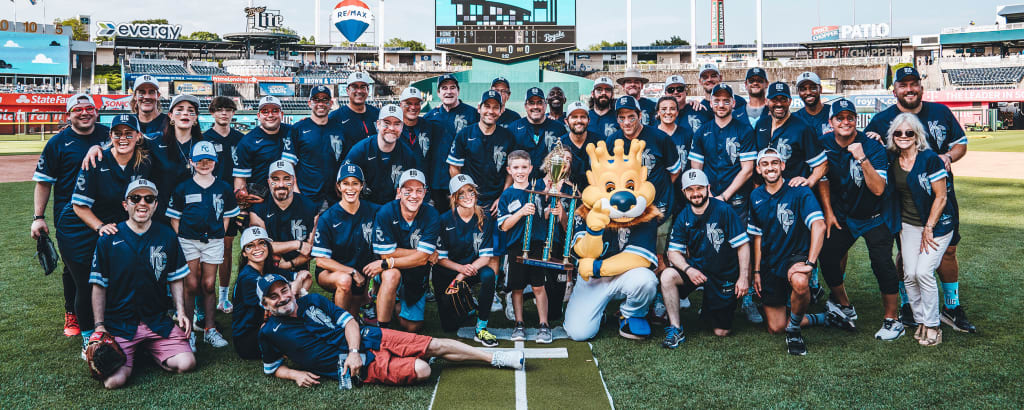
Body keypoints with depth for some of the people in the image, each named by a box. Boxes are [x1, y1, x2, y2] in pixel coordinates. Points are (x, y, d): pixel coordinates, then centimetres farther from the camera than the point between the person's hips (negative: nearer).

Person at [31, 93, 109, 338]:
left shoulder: (107, 134, 5)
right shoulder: (58, 142, -2)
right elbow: (44, 182, -2)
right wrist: (38, 217, -6)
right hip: (69, 217, -2)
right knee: (74, 268, 7)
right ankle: (72, 314, 23)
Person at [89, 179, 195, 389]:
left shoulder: (167, 236, 4)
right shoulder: (109, 239, -3)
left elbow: (176, 279, 12)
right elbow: (99, 286, 2)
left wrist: (181, 312, 0)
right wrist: (99, 325, -4)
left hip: (158, 322, 3)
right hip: (119, 323, -2)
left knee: (186, 364, -14)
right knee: (113, 380, -20)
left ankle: (150, 350, 16)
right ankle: (129, 357, 15)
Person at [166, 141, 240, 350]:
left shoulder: (223, 188, 6)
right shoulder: (183, 189, 2)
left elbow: (227, 216, 13)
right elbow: (174, 218, 5)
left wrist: (219, 235, 3)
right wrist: (181, 239, -4)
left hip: (213, 241, 1)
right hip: (188, 241, -1)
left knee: (208, 285, 5)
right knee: (191, 286, -2)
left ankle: (210, 329, 15)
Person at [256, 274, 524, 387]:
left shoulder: (312, 301, 7)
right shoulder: (270, 333, -1)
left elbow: (349, 322, 5)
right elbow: (272, 368, 10)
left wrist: (354, 351, -12)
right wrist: (296, 374, -10)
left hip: (366, 337, 4)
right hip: (362, 366, -4)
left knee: (437, 345, -3)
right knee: (421, 370, -24)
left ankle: (494, 358, 9)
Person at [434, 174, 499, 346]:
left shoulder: (484, 220, -6)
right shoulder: (445, 220, -11)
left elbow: (486, 256, -8)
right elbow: (440, 257, -9)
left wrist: (464, 274, -24)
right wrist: (461, 268, -27)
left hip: (473, 268, 1)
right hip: (446, 273, -1)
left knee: (489, 275, -35)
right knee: (450, 326, -7)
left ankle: (481, 329, -23)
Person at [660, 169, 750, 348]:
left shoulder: (723, 210, -14)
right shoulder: (683, 218, -2)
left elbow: (743, 245, -13)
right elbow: (674, 251, -4)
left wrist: (743, 277, -18)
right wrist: (688, 269, -24)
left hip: (725, 275, -2)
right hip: (697, 267, 3)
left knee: (722, 332, -2)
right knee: (667, 276, -30)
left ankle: (708, 309, 34)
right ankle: (676, 330, -17)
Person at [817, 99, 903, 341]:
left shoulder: (873, 147, -19)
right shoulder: (825, 145, -5)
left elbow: (878, 189, -29)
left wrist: (862, 159, -38)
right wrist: (828, 212, 8)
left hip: (875, 216, -4)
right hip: (843, 215, 5)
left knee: (882, 263, -15)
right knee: (827, 256, -3)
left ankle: (891, 320, 0)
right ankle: (844, 306, 21)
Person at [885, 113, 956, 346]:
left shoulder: (930, 159, -14)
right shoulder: (892, 160, 1)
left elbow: (940, 197, -12)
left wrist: (928, 229, -13)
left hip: (937, 223, -5)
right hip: (908, 224, 5)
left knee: (923, 272, -14)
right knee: (909, 276, -1)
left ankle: (932, 326, 0)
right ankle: (920, 322, 14)